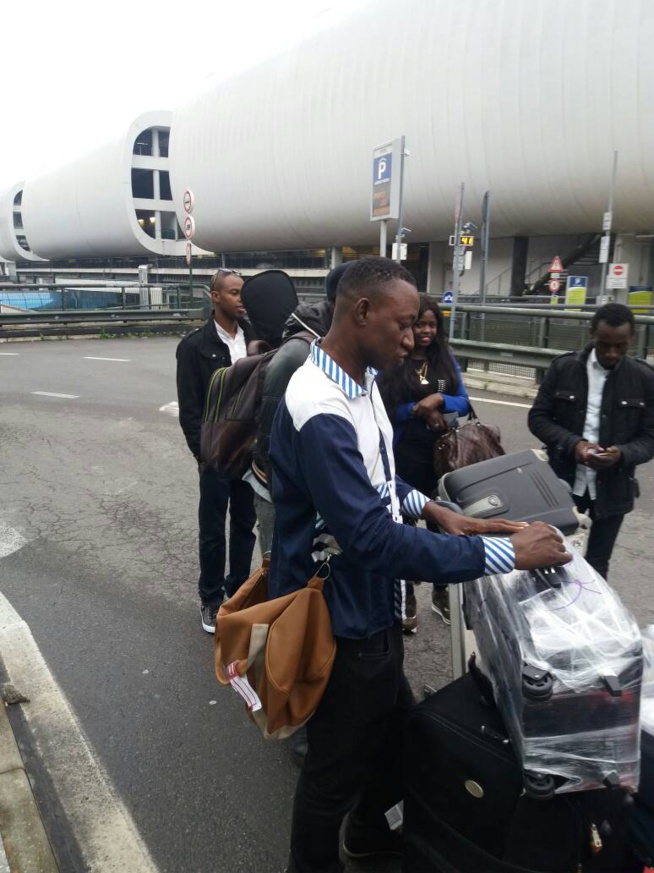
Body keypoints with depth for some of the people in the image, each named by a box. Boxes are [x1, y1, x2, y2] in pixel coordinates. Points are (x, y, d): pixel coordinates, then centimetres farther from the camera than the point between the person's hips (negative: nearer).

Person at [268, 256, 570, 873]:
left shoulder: (362, 379, 2)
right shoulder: (321, 411, -30)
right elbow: (372, 539, -33)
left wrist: (430, 509, 2)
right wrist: (505, 553, -28)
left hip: (372, 606, 9)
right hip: (342, 620, -9)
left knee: (393, 725, 28)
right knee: (336, 764, 15)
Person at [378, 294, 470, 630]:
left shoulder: (446, 359, 6)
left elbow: (464, 403, 4)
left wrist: (439, 400, -14)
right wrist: (420, 410, -16)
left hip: (443, 454, 4)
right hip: (403, 456, -3)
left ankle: (441, 593, 33)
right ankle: (407, 599, 26)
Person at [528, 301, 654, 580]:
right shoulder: (563, 367, -5)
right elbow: (538, 418, -3)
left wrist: (622, 453, -25)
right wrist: (572, 443, -20)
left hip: (613, 488, 0)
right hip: (564, 481, 0)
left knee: (596, 564, 14)